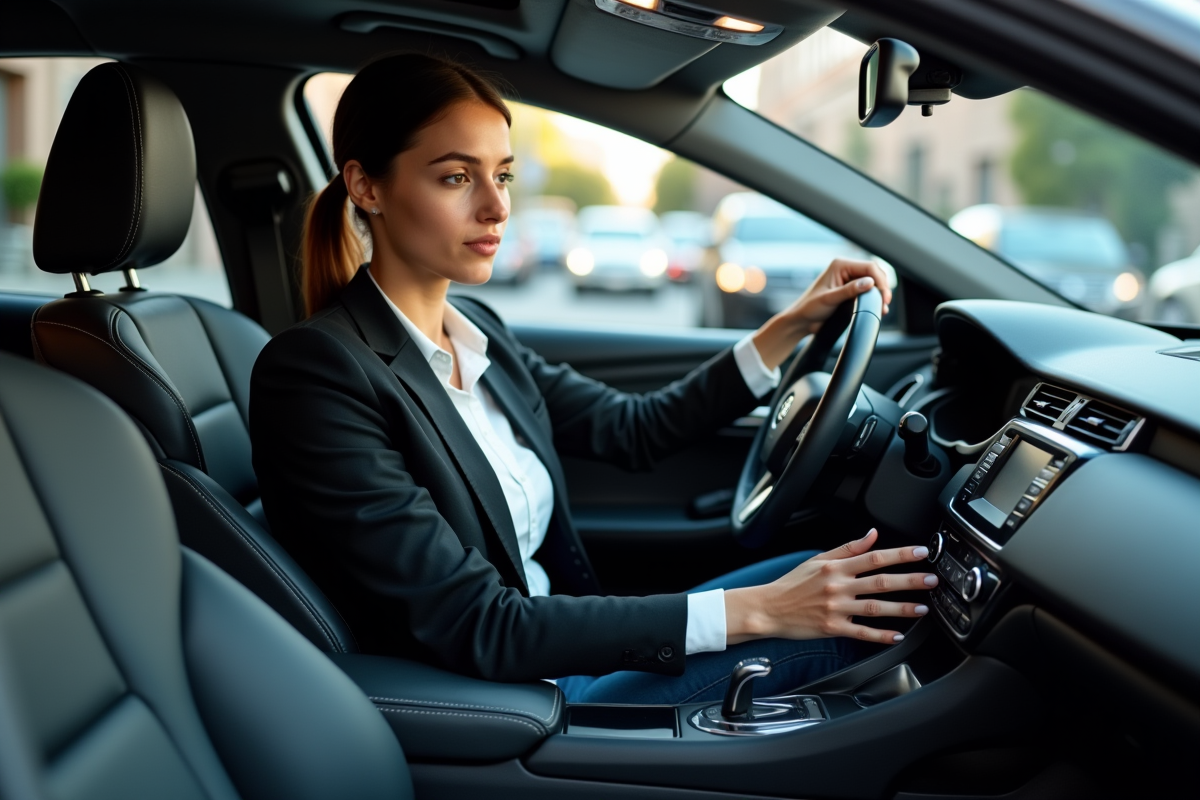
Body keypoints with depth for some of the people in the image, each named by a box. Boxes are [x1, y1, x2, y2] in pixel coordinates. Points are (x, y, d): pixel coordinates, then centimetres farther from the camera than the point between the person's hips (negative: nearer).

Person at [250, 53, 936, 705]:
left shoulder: (473, 329, 5)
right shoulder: (314, 372, -21)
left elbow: (636, 431, 15)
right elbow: (478, 629, -24)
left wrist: (792, 326, 7)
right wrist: (750, 611, -26)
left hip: (555, 646, 8)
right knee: (832, 631, -16)